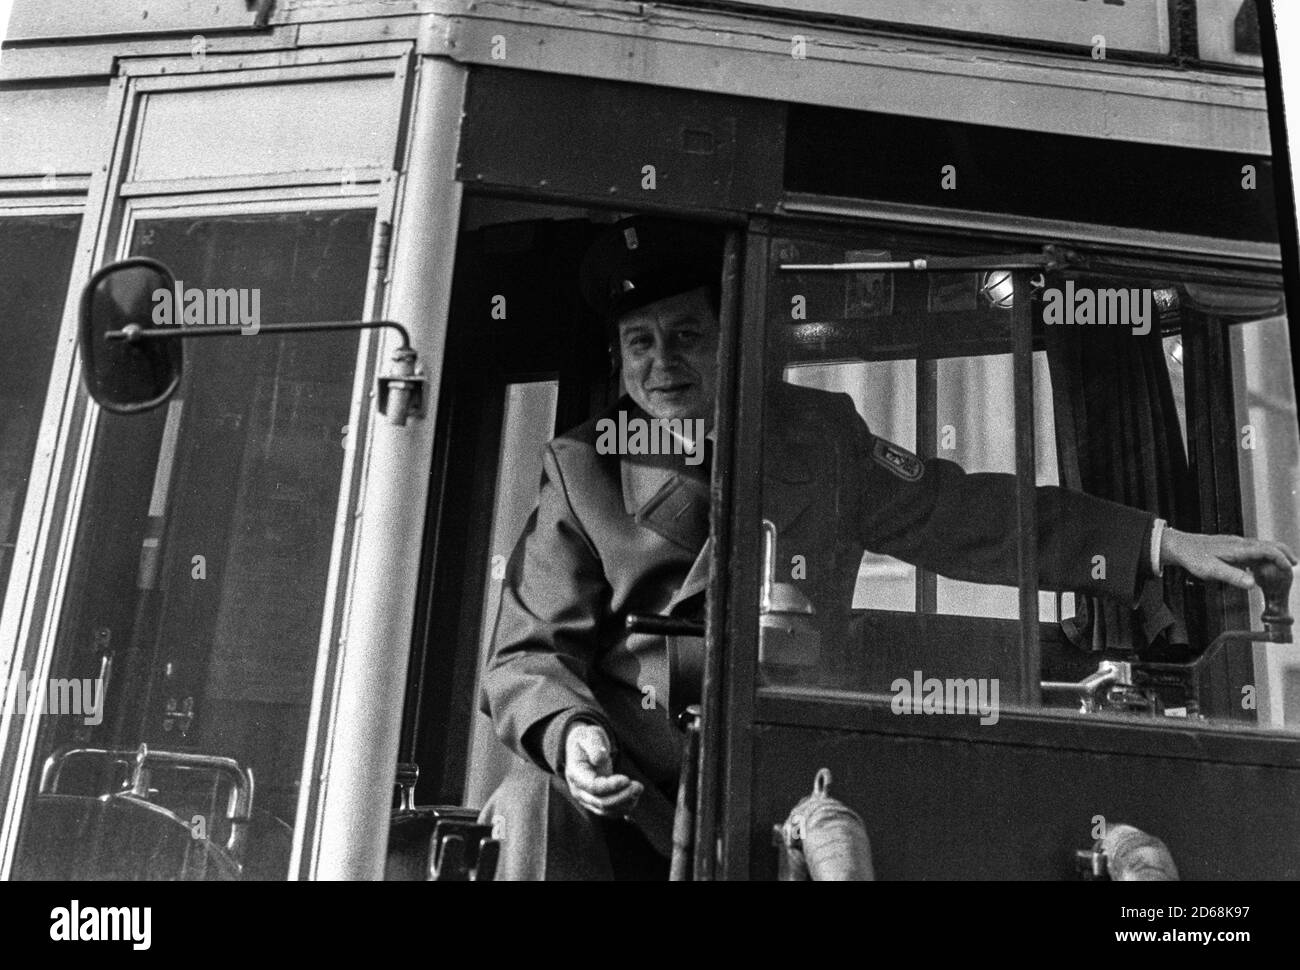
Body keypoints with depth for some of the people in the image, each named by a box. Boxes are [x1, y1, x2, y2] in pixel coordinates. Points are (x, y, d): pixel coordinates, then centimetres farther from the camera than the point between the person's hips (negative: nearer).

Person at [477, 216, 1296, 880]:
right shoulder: (582, 471, 3)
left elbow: (964, 514, 9)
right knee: (535, 802, -25)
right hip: (622, 791, 0)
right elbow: (529, 653, 2)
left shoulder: (816, 436, 7)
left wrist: (1166, 544, 5)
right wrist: (571, 733, -20)